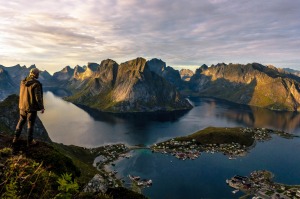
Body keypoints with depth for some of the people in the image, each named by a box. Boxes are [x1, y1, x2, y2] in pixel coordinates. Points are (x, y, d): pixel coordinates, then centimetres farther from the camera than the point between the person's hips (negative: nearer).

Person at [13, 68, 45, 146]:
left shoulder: (23, 82, 0)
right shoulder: (36, 84, -21)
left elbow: (22, 94, 12)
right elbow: (38, 97, -21)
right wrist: (42, 107, -10)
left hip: (23, 106, 6)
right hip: (32, 107, -6)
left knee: (21, 121, 23)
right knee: (30, 124, 6)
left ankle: (16, 138, 32)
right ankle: (30, 141, 18)